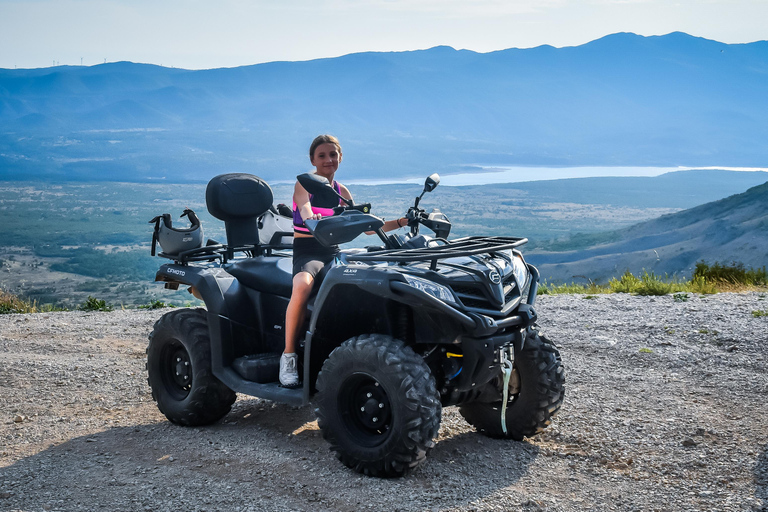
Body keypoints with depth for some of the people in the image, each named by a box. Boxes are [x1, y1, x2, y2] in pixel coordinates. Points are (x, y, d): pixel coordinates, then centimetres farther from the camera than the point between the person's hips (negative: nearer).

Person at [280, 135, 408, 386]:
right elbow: (304, 208, -23)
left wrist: (400, 222, 7)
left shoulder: (341, 191, 15)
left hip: (333, 252, 5)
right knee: (302, 286, -39)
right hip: (306, 252, -5)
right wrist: (312, 218, -48)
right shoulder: (304, 184, 0)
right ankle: (289, 356, -25)